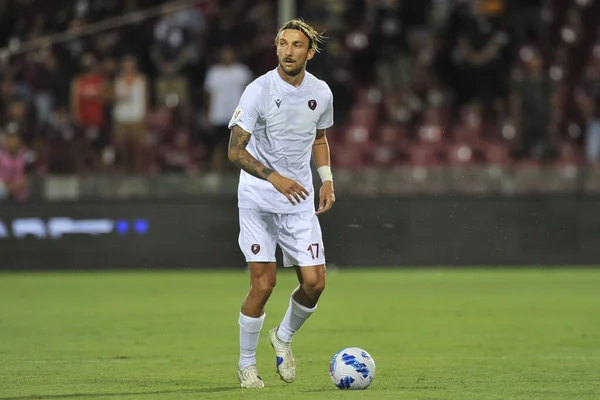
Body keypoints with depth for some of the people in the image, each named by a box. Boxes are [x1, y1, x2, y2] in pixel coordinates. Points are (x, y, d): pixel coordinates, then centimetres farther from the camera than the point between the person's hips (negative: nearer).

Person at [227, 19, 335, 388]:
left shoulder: (321, 93, 2)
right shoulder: (258, 91, -13)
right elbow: (236, 151, -14)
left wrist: (327, 179, 8)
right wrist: (274, 177, -27)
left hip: (300, 200, 4)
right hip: (258, 201, -4)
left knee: (314, 282, -4)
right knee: (264, 284, -9)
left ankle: (284, 337, 26)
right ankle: (247, 364, 9)